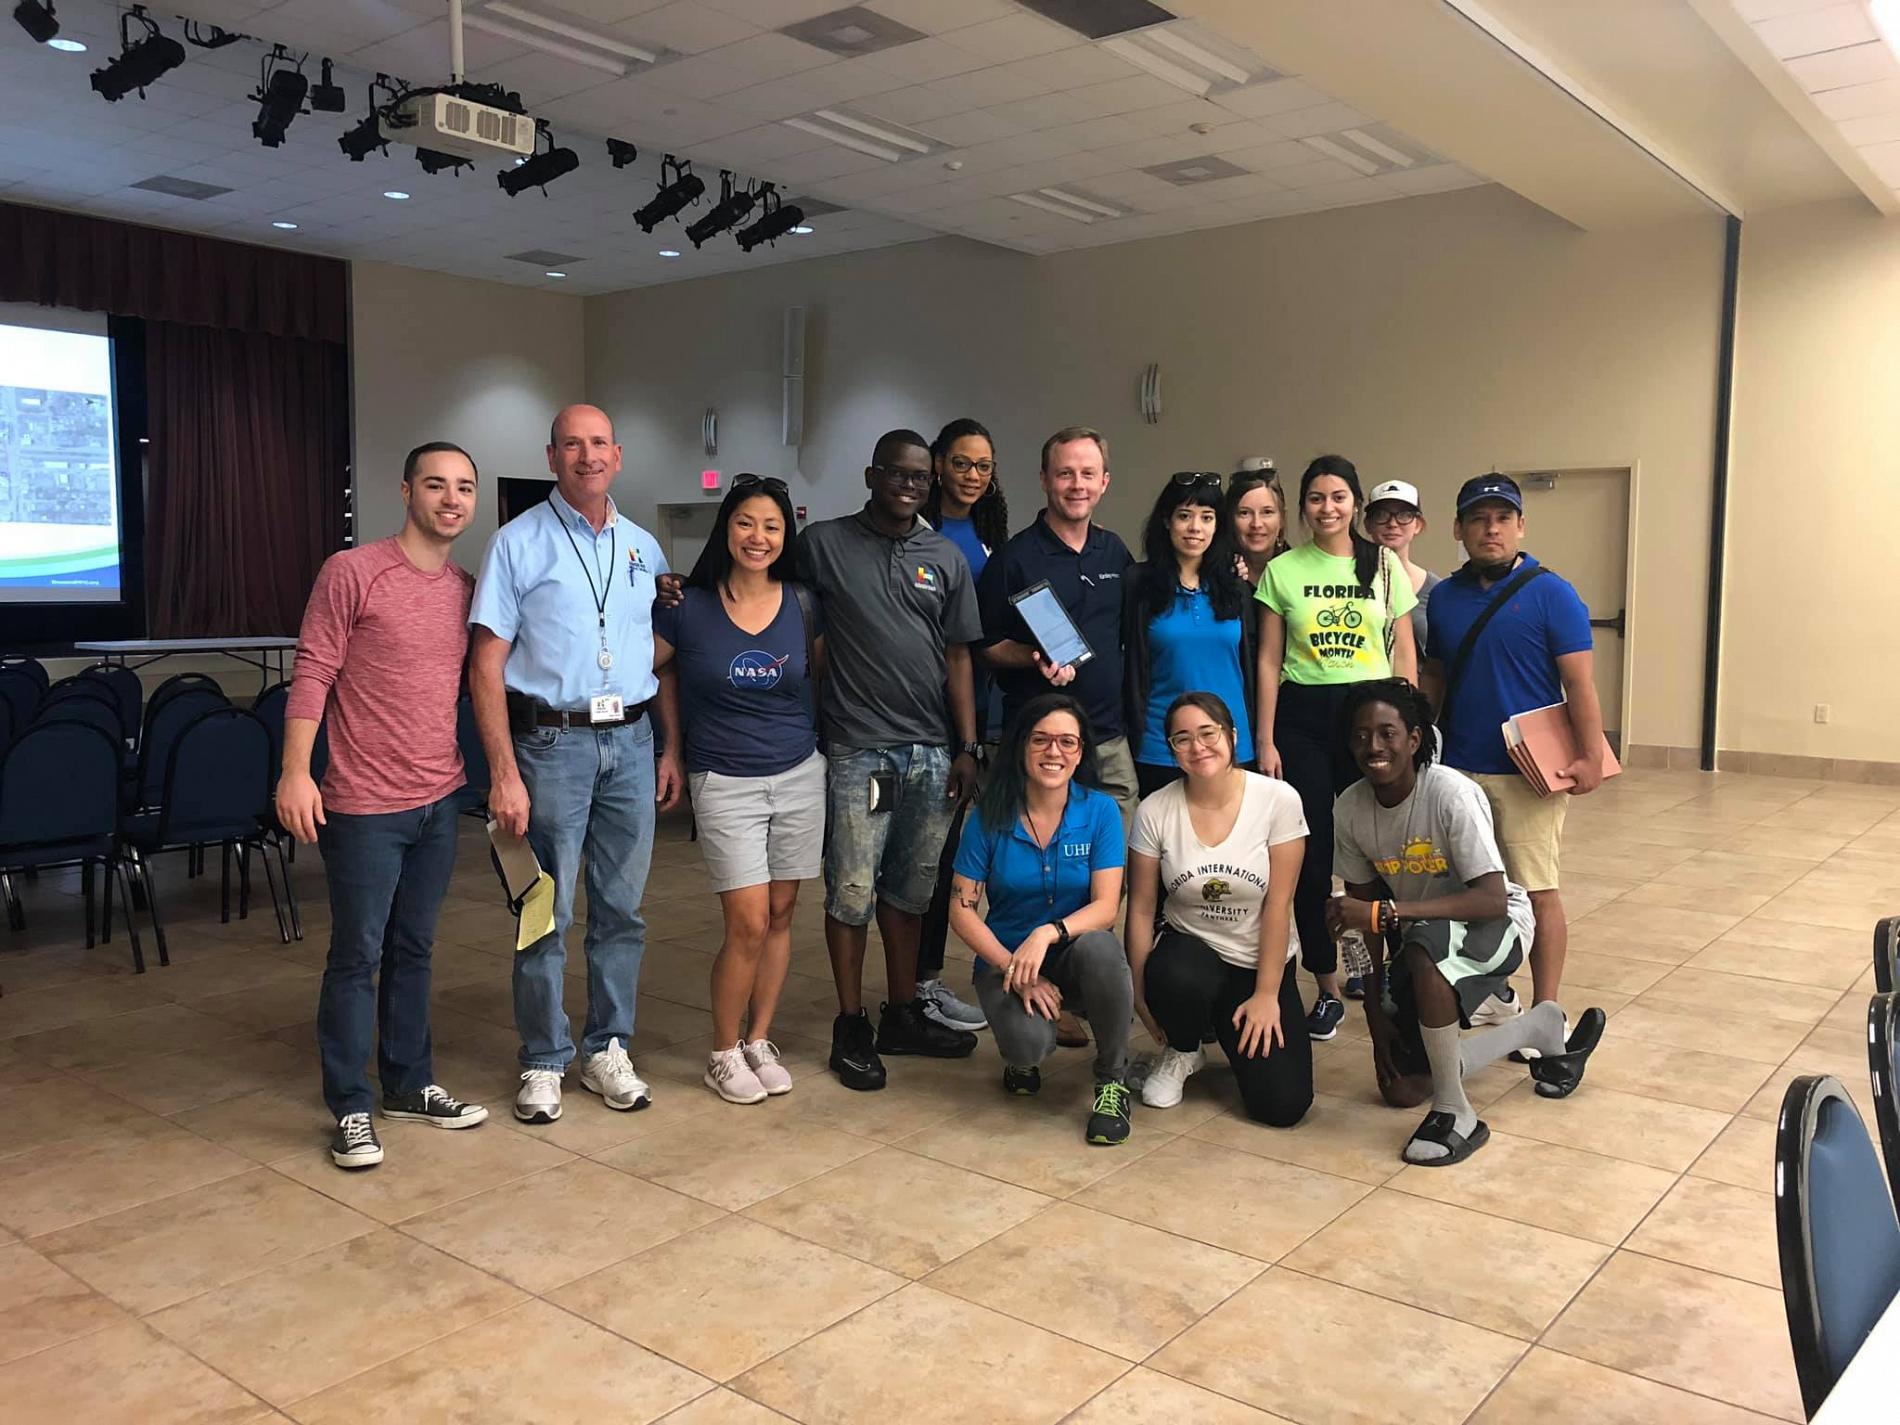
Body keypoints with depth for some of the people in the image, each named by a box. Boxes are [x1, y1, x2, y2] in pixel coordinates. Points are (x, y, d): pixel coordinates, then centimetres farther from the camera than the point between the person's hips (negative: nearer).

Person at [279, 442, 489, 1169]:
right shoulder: (352, 572, -8)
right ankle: (350, 1108, 14)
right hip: (365, 803, -5)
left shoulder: (467, 589, 9)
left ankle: (409, 1083, 28)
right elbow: (312, 674, -11)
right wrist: (295, 770, -17)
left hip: (440, 799, 6)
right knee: (358, 955, 2)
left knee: (414, 948, 15)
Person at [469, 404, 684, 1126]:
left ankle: (608, 1049, 24)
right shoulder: (519, 543, -2)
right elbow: (486, 666, -6)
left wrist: (672, 748, 8)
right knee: (547, 915, 1)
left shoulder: (643, 547, 12)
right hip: (551, 742, -4)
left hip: (632, 742, 4)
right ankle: (544, 1062, 17)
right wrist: (504, 774, -13)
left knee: (622, 910, 10)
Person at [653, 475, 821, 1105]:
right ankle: (723, 1054, 12)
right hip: (724, 782, -3)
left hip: (799, 775, 3)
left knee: (780, 915, 8)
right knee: (749, 923, -7)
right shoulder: (688, 608, -5)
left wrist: (814, 735, 7)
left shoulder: (802, 605, 1)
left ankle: (758, 1042, 24)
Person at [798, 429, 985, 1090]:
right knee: (852, 891, 1)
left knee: (911, 888, 14)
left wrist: (967, 748, 6)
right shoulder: (824, 543, 0)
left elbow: (957, 657, 10)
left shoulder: (946, 558, 10)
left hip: (931, 753, 4)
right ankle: (851, 1027, 15)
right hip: (858, 751, -4)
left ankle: (903, 1015, 27)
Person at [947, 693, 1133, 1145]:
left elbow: (1106, 907, -13)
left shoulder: (1101, 811, -7)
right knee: (1028, 1043, -32)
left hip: (1074, 953, 1)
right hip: (1005, 958, -1)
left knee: (1100, 948, -36)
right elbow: (961, 909, -6)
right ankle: (1022, 1054, 11)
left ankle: (1112, 1080, -10)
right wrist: (1016, 971, -17)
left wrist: (1048, 933, -32)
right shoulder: (990, 817, -8)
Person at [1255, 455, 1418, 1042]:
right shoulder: (1283, 571, 3)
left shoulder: (1384, 567, 5)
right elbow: (1269, 660, 3)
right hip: (1303, 716, 0)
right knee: (1312, 853, 1)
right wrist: (1265, 740, -2)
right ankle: (1327, 989, 13)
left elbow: (1405, 655, 6)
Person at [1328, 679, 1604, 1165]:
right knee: (1400, 1087, 1)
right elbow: (1364, 908, -3)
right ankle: (1542, 1027, 22)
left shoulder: (1452, 793, -27)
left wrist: (1383, 913, -39)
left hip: (1496, 925, -6)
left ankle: (1454, 1112, -23)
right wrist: (1374, 1009, -6)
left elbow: (1493, 900, -33)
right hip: (1418, 936, 6)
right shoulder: (1350, 809, -12)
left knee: (1423, 941, -40)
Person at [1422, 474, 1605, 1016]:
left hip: (1530, 772, -5)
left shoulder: (1551, 594, -6)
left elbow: (1580, 683, -9)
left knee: (1537, 892, 0)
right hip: (1458, 768, 5)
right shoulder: (1444, 596, 8)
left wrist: (1589, 757, -17)